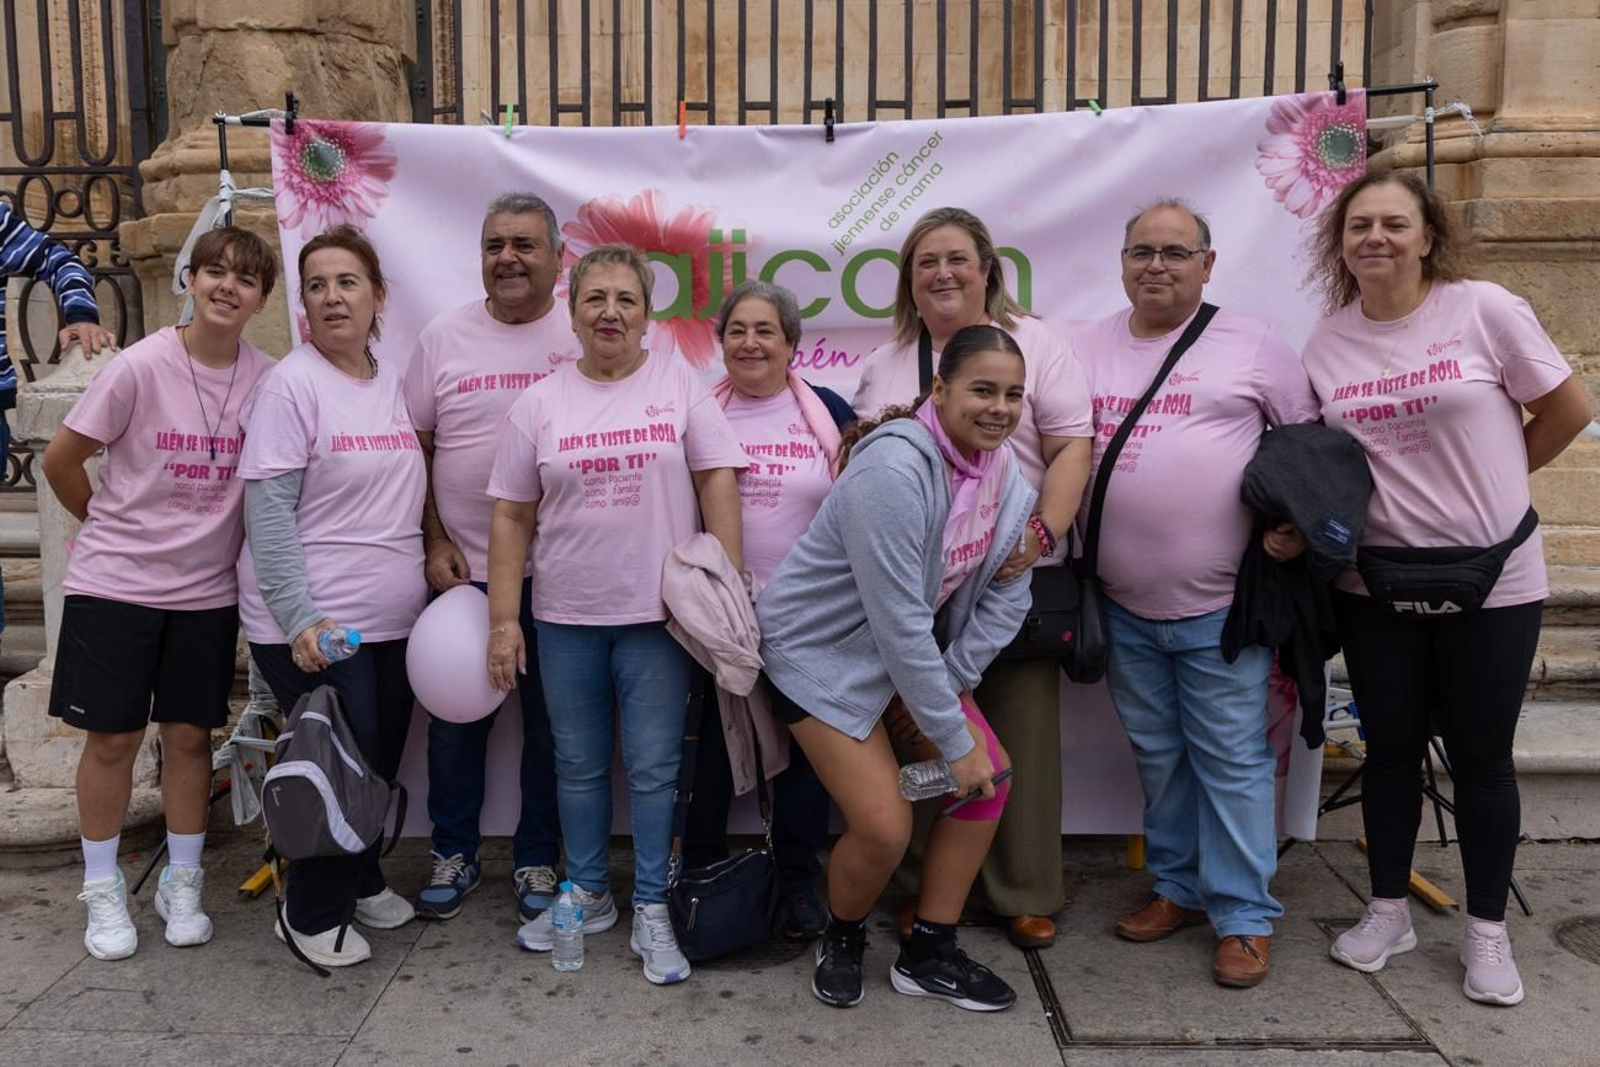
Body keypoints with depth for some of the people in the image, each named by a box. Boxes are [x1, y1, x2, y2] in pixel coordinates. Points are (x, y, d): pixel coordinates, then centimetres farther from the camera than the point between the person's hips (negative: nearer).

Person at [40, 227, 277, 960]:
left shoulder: (267, 378, -6)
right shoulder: (141, 367, -14)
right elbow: (60, 461, -4)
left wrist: (215, 534, 2)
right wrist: (109, 527, 8)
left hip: (208, 590, 2)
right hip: (115, 583, -2)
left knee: (189, 734, 10)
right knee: (113, 736, 6)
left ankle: (182, 884, 27)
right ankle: (103, 891, 25)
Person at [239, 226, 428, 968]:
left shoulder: (393, 383, 9)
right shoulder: (292, 385, -10)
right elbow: (268, 511, -15)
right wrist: (300, 617, -20)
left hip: (393, 619, 6)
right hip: (315, 625, -6)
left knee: (382, 762, 16)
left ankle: (360, 879, 39)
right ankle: (313, 914, 21)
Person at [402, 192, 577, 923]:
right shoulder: (445, 337, 3)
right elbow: (415, 448, 6)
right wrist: (434, 542, -3)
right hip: (461, 568, 2)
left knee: (550, 723, 9)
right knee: (456, 719, 12)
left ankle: (537, 860, 26)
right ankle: (454, 855, 30)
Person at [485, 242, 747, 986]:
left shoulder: (680, 385, -1)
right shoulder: (540, 403, 4)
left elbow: (717, 482, -3)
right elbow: (511, 516, 4)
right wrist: (503, 620, 0)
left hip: (659, 614, -2)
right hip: (565, 617, 2)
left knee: (654, 767, 4)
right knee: (578, 763, 14)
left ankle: (651, 914, 18)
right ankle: (588, 895, 31)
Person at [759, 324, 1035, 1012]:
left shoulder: (1006, 475, -4)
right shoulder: (895, 470, -30)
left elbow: (1006, 595, 2)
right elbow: (897, 623, -30)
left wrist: (948, 686, -9)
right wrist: (954, 739, -24)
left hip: (916, 652, 8)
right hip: (823, 650, -8)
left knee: (990, 777, -1)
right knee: (885, 828, -14)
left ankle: (928, 955, 16)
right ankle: (842, 941, 21)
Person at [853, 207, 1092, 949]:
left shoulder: (1034, 344, 3)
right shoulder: (884, 365, 15)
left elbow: (1072, 447, -4)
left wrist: (1041, 535, -17)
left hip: (1012, 578, -3)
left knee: (1021, 735, 4)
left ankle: (1026, 895, 18)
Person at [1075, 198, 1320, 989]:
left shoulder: (1251, 346, -1)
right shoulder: (1087, 349, 8)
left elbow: (1314, 437, 4)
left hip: (1221, 605, -4)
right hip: (1124, 606, 4)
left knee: (1232, 760, 1)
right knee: (1157, 754, 15)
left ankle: (1244, 917, 14)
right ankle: (1178, 888, 31)